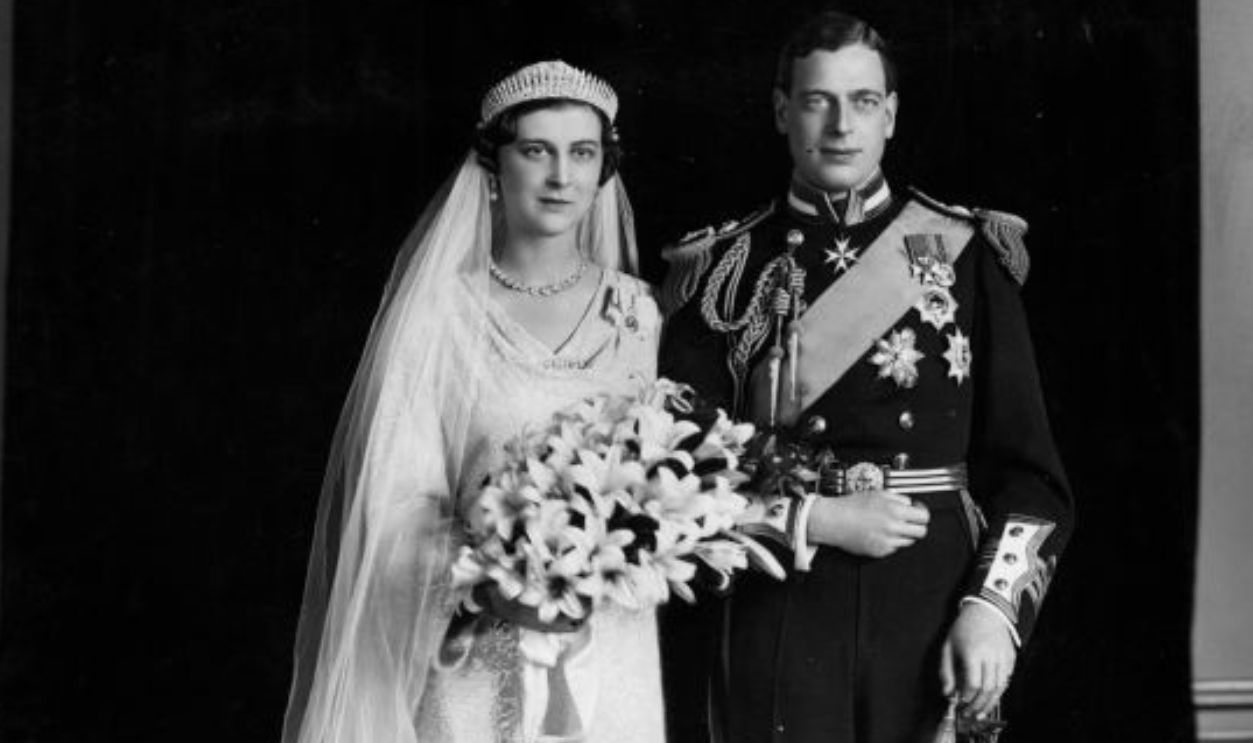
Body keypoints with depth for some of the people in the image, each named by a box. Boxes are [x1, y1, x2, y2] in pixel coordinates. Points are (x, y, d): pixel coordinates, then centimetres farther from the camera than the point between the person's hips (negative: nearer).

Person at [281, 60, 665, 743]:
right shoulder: (438, 314, -5)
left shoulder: (635, 312, 4)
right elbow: (399, 505, -8)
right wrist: (493, 593, -24)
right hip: (471, 666, -3)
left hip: (608, 654, 3)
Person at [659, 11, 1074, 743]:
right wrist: (816, 521, -11)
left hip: (939, 608, 1)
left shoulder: (966, 255, 2)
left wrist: (993, 606, -11)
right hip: (779, 621, 0)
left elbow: (1028, 465, 1)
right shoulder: (723, 272, 1)